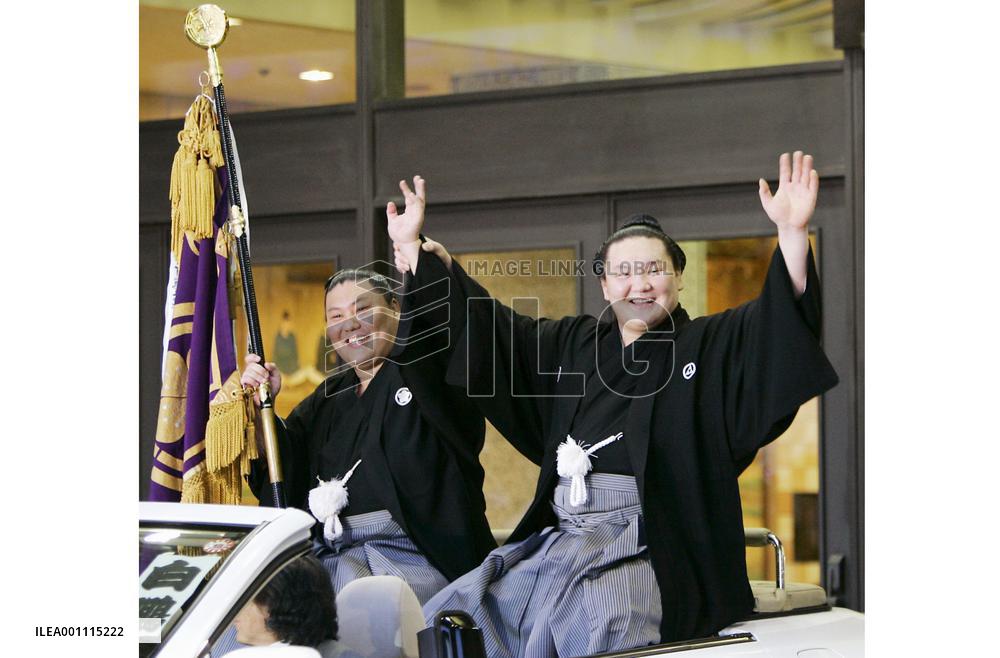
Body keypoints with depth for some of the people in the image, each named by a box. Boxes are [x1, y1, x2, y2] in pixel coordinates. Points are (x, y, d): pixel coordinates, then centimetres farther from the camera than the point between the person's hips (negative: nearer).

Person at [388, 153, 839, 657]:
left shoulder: (711, 346, 6)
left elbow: (777, 324, -11)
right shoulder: (573, 344, 19)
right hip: (551, 544, 6)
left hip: (642, 555, -5)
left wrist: (793, 235, -29)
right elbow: (485, 329, 24)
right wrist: (415, 248, 19)